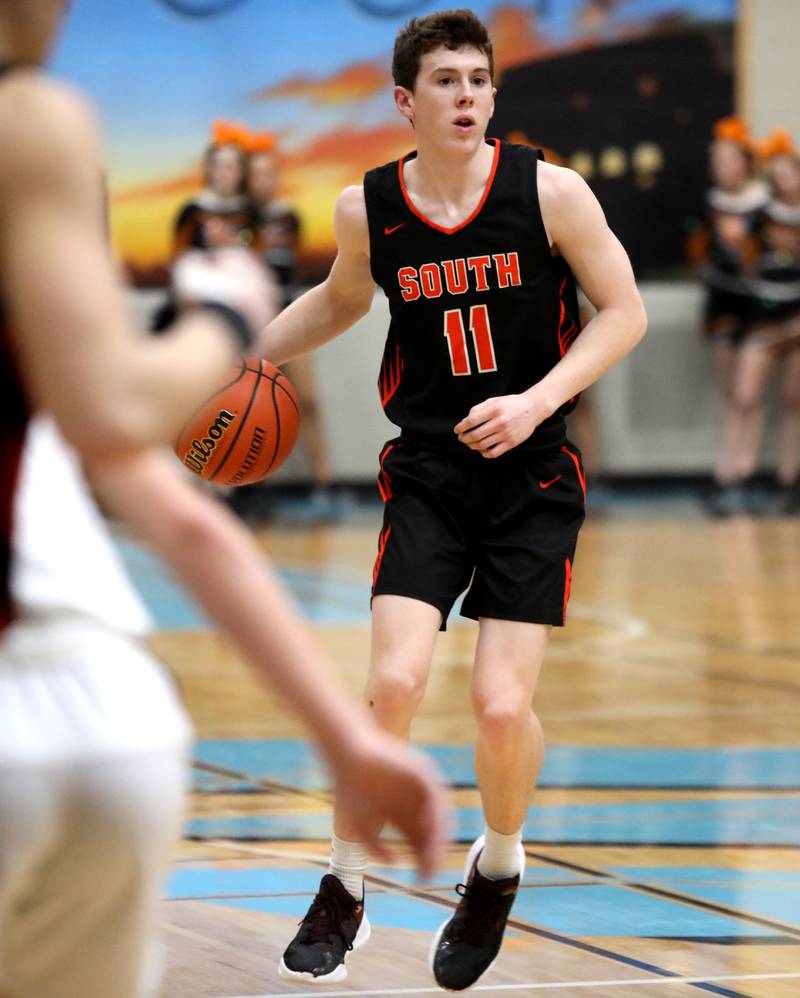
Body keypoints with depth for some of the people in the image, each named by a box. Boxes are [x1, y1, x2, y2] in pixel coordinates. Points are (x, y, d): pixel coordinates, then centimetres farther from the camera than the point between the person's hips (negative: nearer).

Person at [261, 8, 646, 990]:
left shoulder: (548, 190, -9)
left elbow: (624, 313, -3)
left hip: (533, 475, -1)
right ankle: (343, 893, 5)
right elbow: (341, 298, 21)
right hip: (428, 473, 1)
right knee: (394, 681, -16)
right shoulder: (367, 208, -1)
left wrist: (537, 402, -15)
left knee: (503, 706, -9)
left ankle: (498, 864, 23)